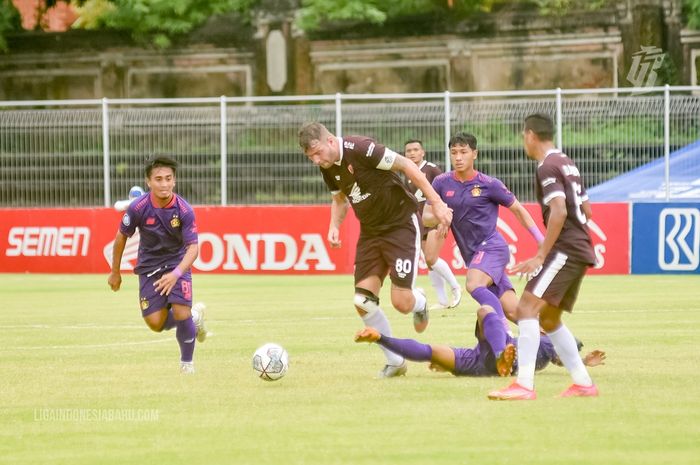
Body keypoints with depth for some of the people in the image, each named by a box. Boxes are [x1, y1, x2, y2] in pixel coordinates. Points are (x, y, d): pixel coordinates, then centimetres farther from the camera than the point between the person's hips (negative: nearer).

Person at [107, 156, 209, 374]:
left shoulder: (184, 210, -20)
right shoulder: (138, 208, -18)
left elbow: (193, 248, -21)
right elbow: (121, 237, -1)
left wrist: (176, 274, -38)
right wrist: (115, 272, 7)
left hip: (177, 264, -2)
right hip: (149, 266, 2)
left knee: (181, 313, -19)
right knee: (156, 323, -7)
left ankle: (187, 362, 9)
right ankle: (194, 317, 26)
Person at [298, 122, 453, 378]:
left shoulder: (360, 148, -24)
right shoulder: (327, 167, -1)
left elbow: (407, 166, -20)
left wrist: (436, 203, -21)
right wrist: (334, 226, -2)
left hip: (401, 224, -7)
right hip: (370, 230, 7)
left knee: (402, 303, -12)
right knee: (363, 302, -6)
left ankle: (419, 303, 27)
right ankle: (394, 362, 10)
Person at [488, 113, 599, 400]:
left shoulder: (548, 166, -11)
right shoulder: (567, 164, 19)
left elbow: (559, 211, -22)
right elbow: (586, 211, 23)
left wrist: (541, 256, -21)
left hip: (564, 249, -10)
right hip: (581, 250, 10)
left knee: (527, 308, -17)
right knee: (549, 319, 17)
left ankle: (524, 385, -25)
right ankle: (583, 383, 18)